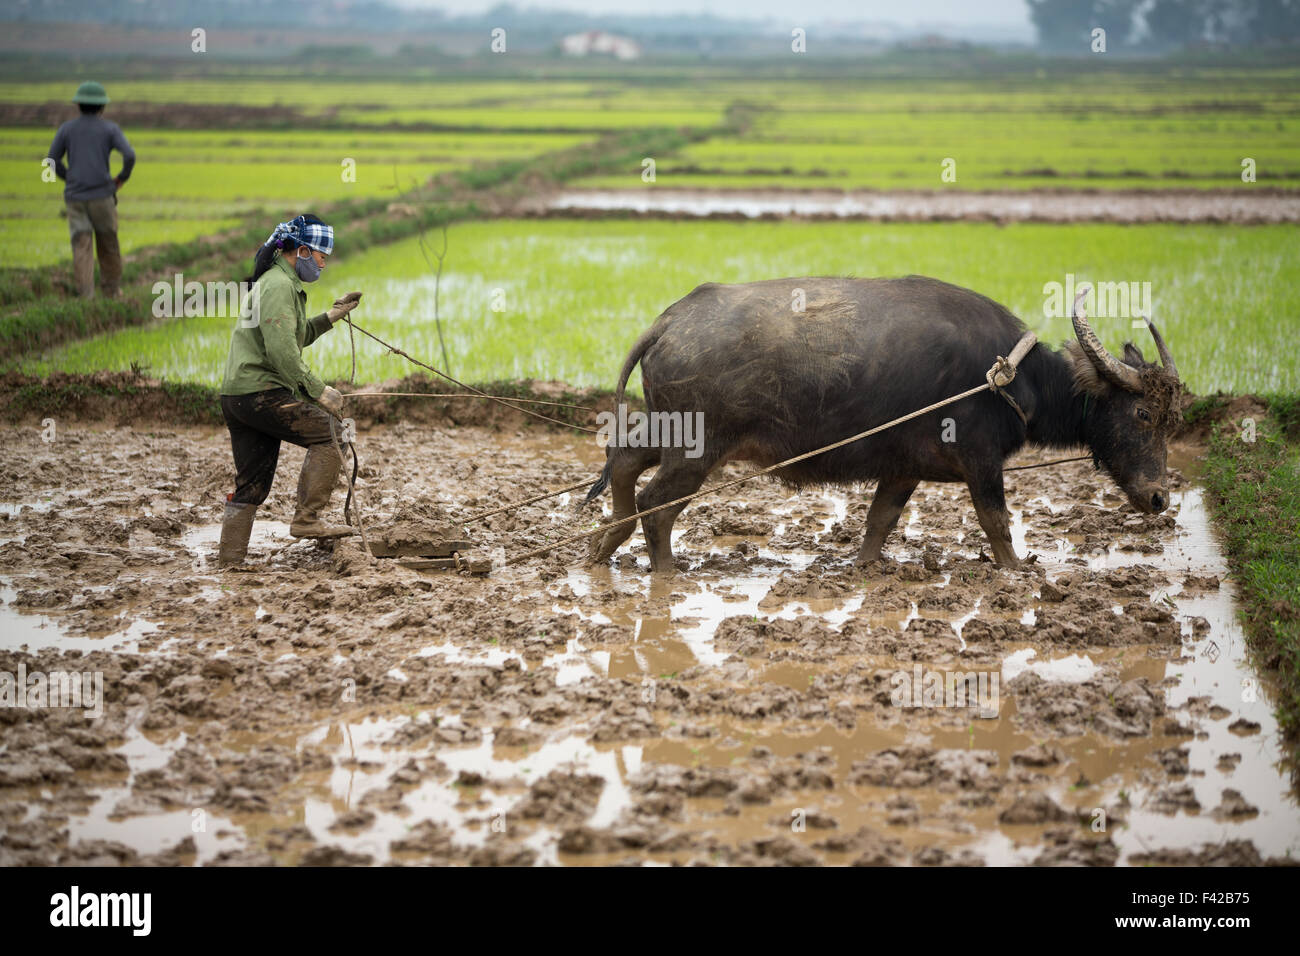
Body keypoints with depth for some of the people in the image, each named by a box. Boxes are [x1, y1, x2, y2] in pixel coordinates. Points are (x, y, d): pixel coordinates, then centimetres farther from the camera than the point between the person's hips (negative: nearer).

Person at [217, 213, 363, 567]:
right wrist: (318, 390, -18)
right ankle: (308, 520, -13)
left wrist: (330, 317, 19)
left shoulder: (270, 282, 23)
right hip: (261, 392, -11)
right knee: (325, 430, -9)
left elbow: (294, 336, 30)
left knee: (251, 486, 11)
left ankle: (229, 562, 12)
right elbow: (281, 350, -21)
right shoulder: (279, 285, -11)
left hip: (236, 396, 11)